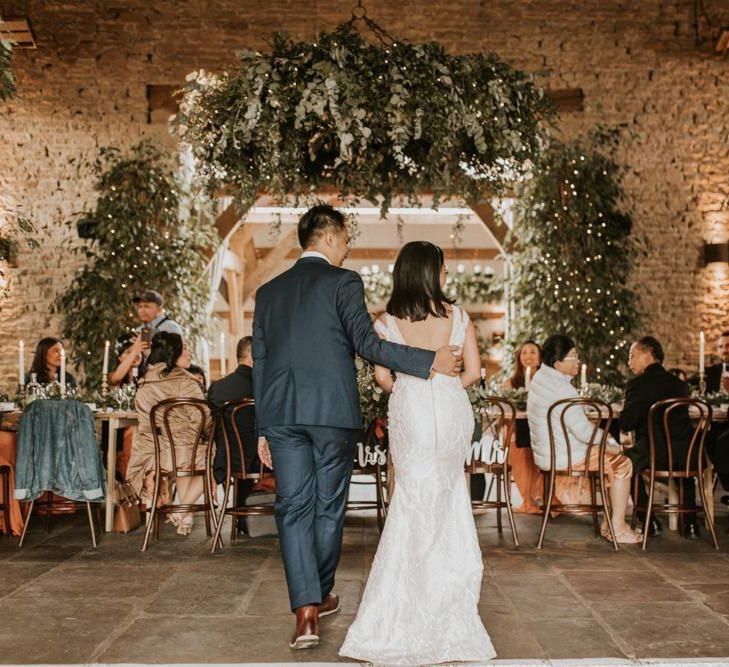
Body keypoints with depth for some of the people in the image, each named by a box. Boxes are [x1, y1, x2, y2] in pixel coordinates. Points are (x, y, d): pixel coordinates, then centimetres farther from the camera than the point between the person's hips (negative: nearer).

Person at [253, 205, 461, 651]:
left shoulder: (268, 291, 14)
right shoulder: (343, 281, -2)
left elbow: (260, 361, 14)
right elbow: (366, 342, -13)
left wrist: (263, 428, 18)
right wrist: (429, 362, -9)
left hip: (281, 414, 4)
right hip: (333, 412, -3)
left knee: (294, 508, 3)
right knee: (328, 506, 11)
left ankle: (306, 609, -7)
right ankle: (322, 595, 26)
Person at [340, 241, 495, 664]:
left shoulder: (388, 322, -1)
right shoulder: (458, 316, -1)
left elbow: (382, 375, -6)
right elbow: (474, 371, -3)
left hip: (411, 415, 0)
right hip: (453, 414, 0)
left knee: (415, 505, 10)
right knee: (444, 507, 11)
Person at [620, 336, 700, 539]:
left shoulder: (638, 384, -6)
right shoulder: (680, 384, 11)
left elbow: (626, 424, -10)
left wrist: (625, 410, 12)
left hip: (656, 453, -5)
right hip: (687, 454, 5)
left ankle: (650, 523, 18)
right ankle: (690, 524, 33)